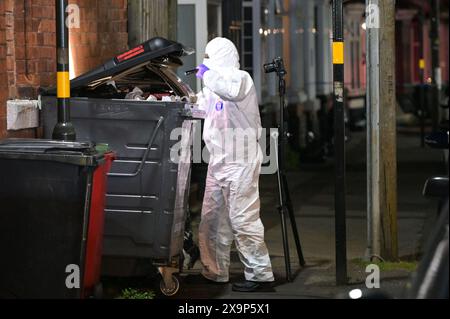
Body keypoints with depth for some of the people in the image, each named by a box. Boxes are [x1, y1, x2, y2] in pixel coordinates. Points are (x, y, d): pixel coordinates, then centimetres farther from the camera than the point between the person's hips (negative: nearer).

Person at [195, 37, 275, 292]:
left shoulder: (240, 78, -8)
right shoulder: (216, 83, 22)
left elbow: (231, 91, -32)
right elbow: (201, 106, 34)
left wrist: (208, 73, -19)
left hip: (240, 161, -10)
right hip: (219, 162, 10)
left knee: (243, 219, -11)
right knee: (212, 219, 12)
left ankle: (260, 274, -8)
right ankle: (216, 272, 21)